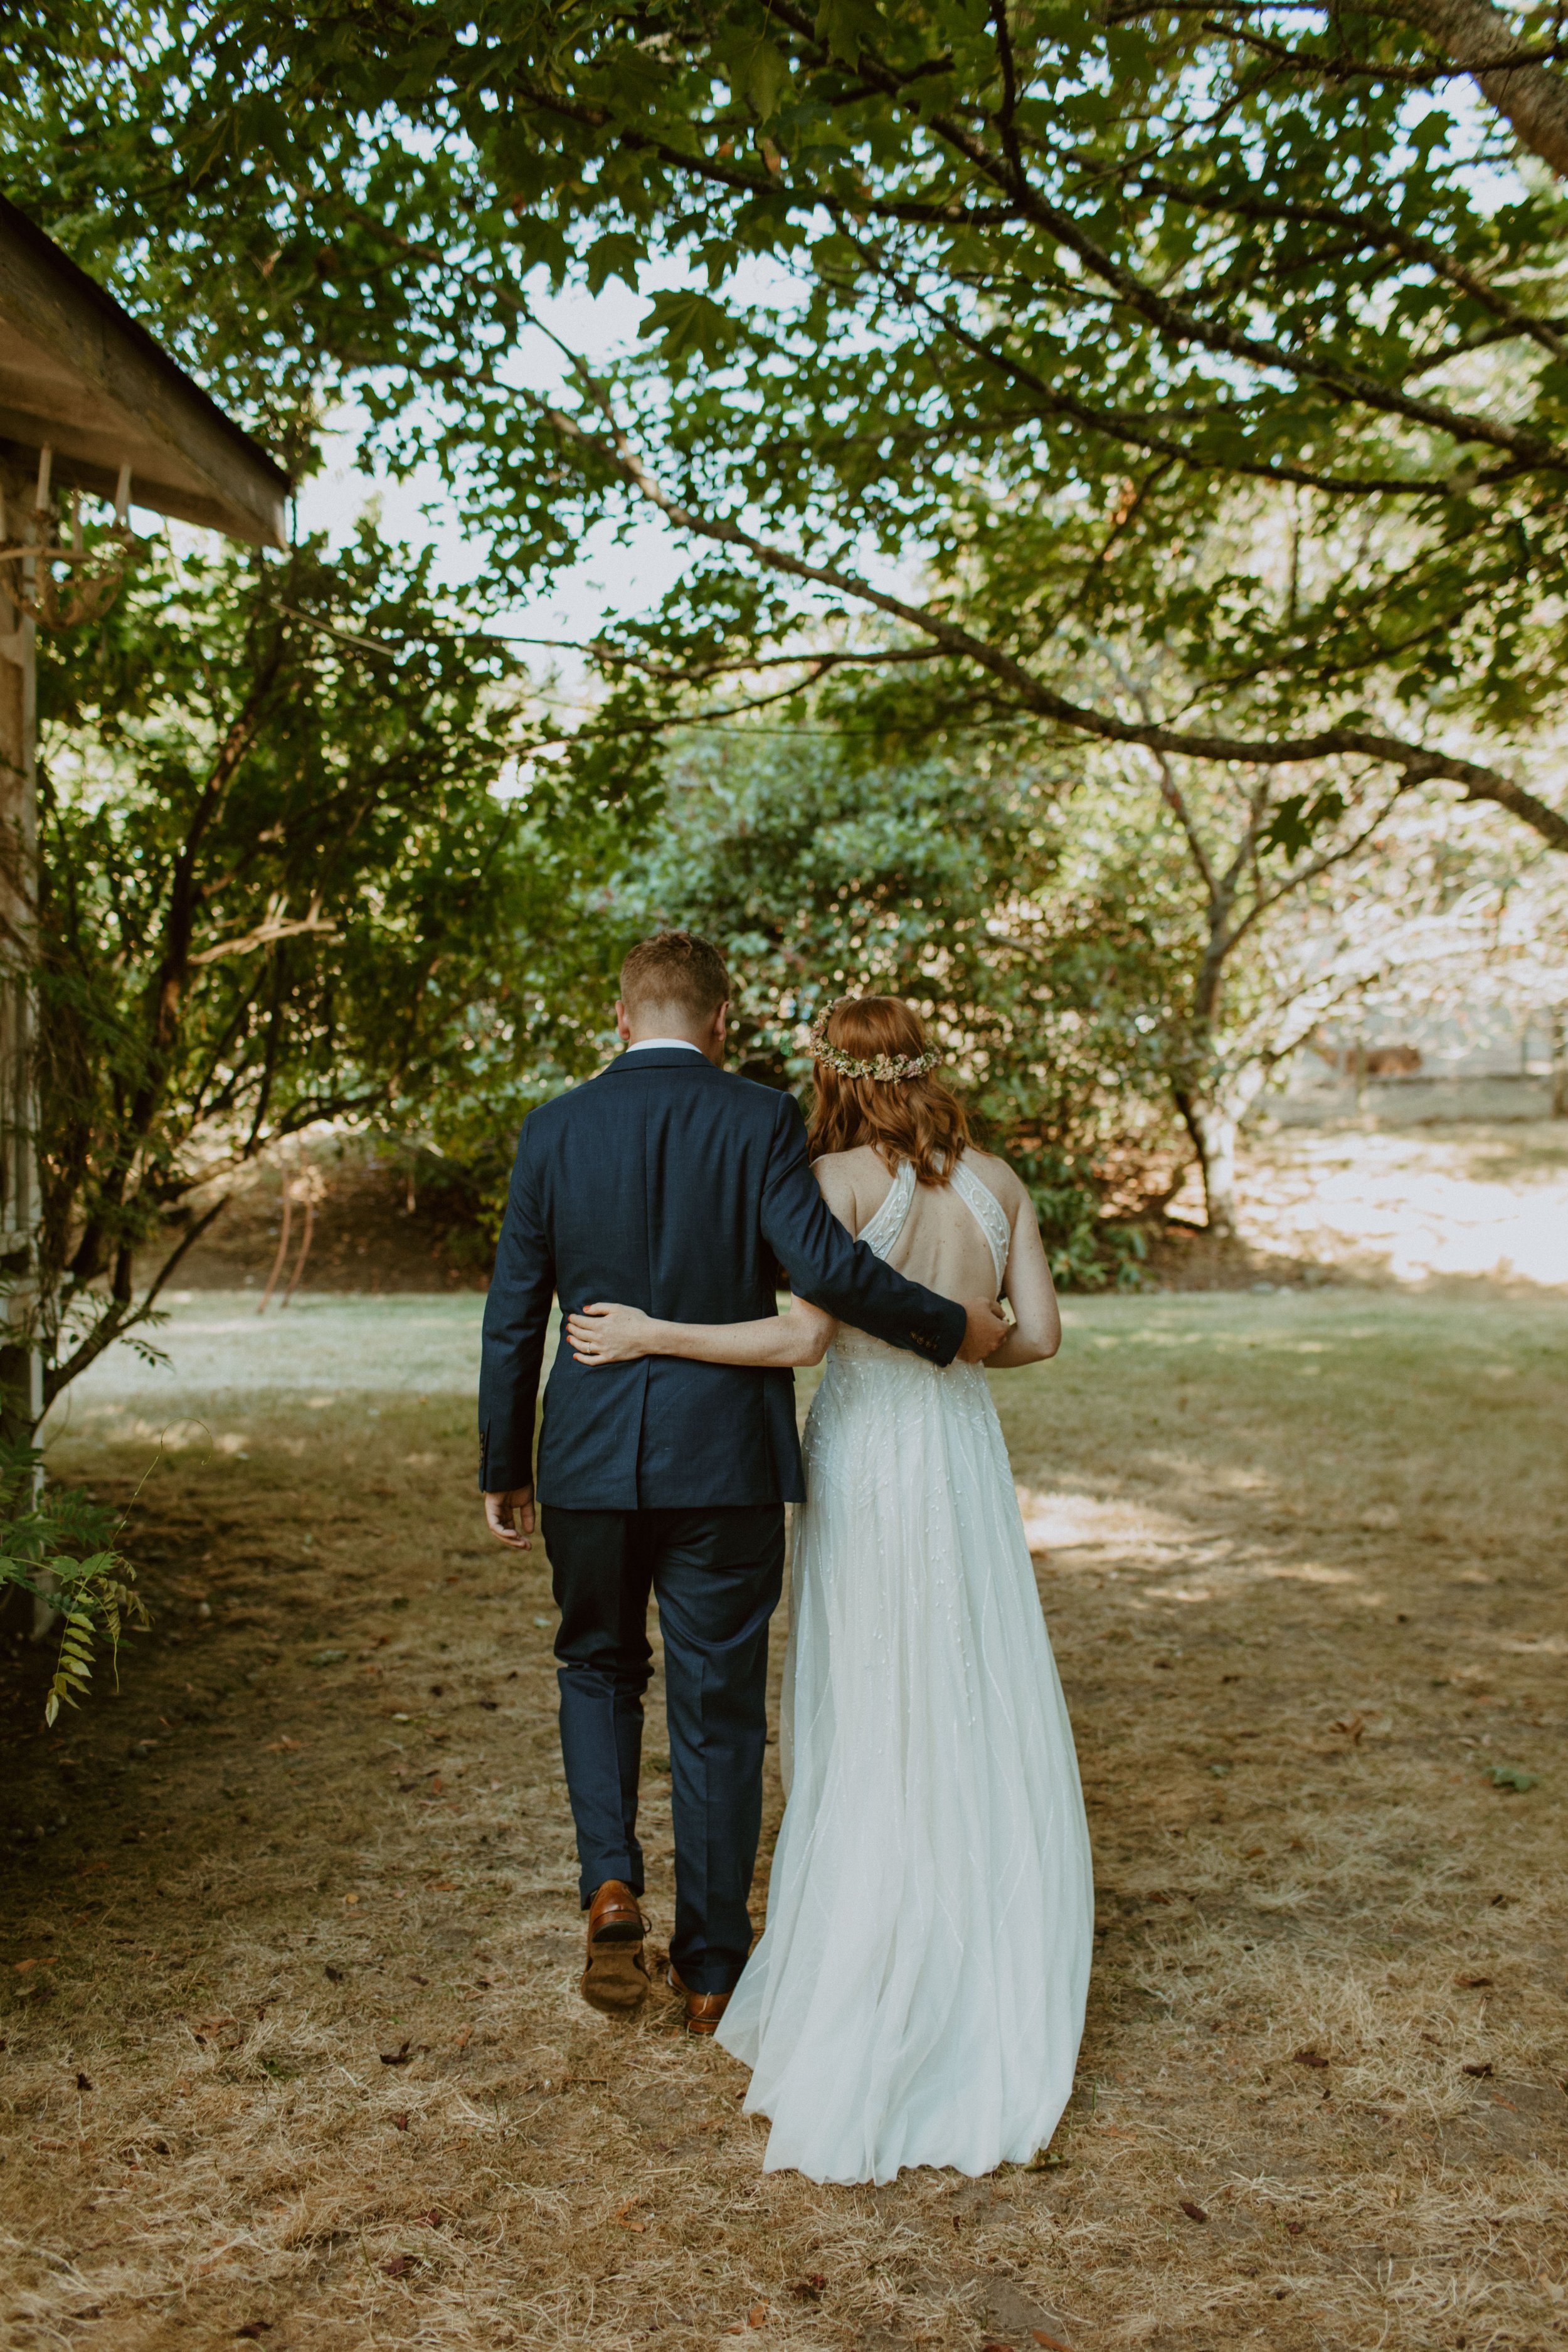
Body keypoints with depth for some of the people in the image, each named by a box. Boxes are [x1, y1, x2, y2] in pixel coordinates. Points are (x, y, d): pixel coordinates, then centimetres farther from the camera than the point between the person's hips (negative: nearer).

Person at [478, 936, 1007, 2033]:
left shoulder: (556, 1128, 1)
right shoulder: (760, 1119, -6)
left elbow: (514, 1315, 3)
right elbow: (828, 1266, -19)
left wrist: (504, 1471, 12)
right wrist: (951, 1326, -4)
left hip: (590, 1458, 2)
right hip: (725, 1459, -1)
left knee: (599, 1669, 24)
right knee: (719, 1708, 11)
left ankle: (612, 1884, 6)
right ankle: (712, 1969, 21)